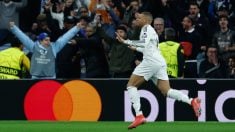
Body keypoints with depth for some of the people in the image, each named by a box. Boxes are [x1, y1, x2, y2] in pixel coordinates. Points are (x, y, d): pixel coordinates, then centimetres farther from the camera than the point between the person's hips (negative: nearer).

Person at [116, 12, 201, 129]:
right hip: (160, 62, 9)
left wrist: (125, 41, -15)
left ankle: (139, 115, -15)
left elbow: (144, 43, -17)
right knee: (166, 91, 2)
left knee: (131, 85, -2)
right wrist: (136, 48, 44)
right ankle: (191, 101, -19)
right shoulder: (152, 30, 29)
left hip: (151, 61, -9)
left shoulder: (146, 28, 1)